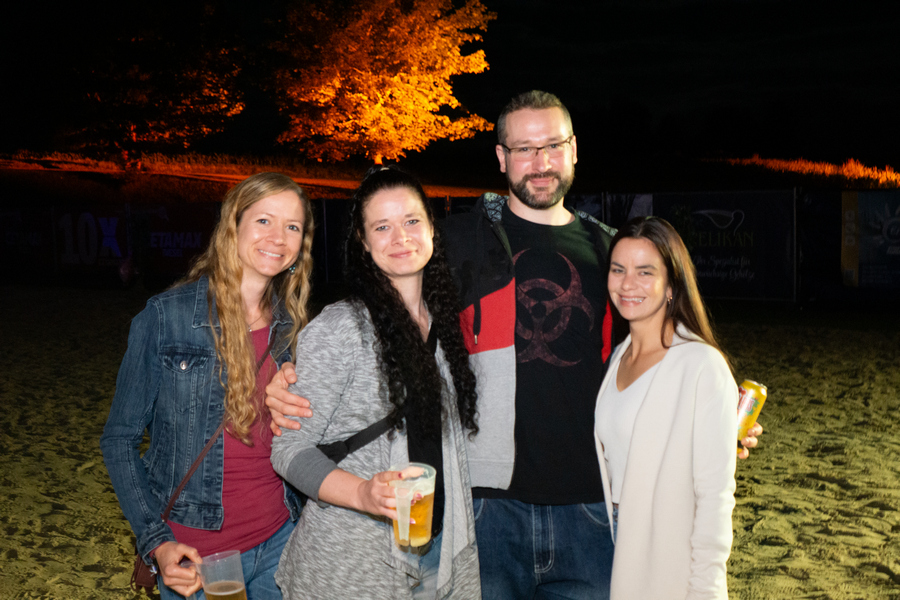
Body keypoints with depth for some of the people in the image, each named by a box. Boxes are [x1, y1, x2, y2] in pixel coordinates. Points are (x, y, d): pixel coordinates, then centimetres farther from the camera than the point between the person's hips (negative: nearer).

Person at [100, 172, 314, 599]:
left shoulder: (293, 328, 2)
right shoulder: (165, 316, -11)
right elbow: (120, 440, -6)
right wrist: (156, 543, -15)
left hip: (278, 542, 4)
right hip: (193, 554, -4)